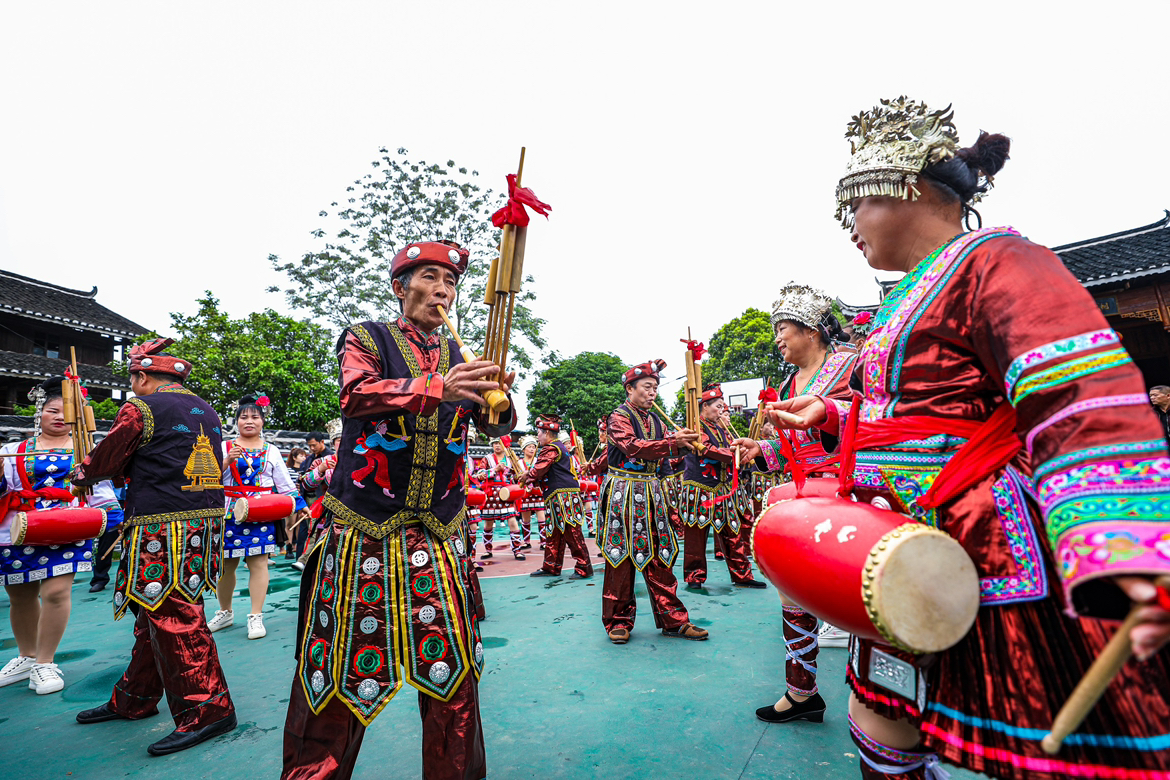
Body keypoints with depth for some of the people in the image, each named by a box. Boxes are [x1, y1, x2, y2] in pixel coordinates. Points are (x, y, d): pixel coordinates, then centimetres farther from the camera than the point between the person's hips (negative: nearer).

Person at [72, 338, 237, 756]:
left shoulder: (140, 409, -8)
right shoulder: (206, 411, 15)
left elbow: (107, 458, 2)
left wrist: (82, 473, 24)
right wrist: (127, 473, 30)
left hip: (163, 530, -9)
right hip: (206, 519, 9)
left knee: (172, 616, -4)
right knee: (156, 613, 20)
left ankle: (208, 709, -1)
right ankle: (133, 699, 35)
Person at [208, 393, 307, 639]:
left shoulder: (271, 451, 9)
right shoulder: (225, 447, 8)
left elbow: (285, 484, 10)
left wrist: (299, 505, 5)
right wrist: (227, 459, -15)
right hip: (230, 514, 1)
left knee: (258, 563, -5)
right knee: (224, 565, 8)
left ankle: (256, 616, 3)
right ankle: (225, 612, 29)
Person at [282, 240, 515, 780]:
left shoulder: (460, 358, 12)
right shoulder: (366, 339, 2)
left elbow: (494, 426, 4)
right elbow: (355, 395, -18)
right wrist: (436, 387, -34)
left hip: (438, 534, 3)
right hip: (362, 528, -3)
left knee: (453, 672, 6)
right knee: (339, 676, 4)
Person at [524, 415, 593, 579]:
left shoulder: (550, 449, -11)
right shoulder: (561, 447, 21)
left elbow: (537, 471, -12)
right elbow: (546, 473, 24)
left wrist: (526, 477, 7)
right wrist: (532, 478, 14)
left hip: (563, 496, -11)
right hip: (563, 495, 11)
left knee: (571, 532, -7)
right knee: (554, 533, 15)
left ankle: (584, 568, -2)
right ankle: (551, 567, 23)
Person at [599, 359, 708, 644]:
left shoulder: (655, 421, 15)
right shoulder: (619, 417, -6)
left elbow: (669, 451, 4)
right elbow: (634, 447, -23)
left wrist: (684, 440, -17)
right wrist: (672, 443, -31)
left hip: (652, 492, 6)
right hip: (624, 492, -6)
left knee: (660, 556, 7)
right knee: (621, 556, 1)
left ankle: (672, 620, 16)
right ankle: (618, 620, 15)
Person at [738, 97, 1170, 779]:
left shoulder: (993, 261, -11)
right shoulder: (915, 293, 18)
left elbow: (1085, 399, -25)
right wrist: (831, 415, 18)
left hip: (999, 565, -9)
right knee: (880, 713, 18)